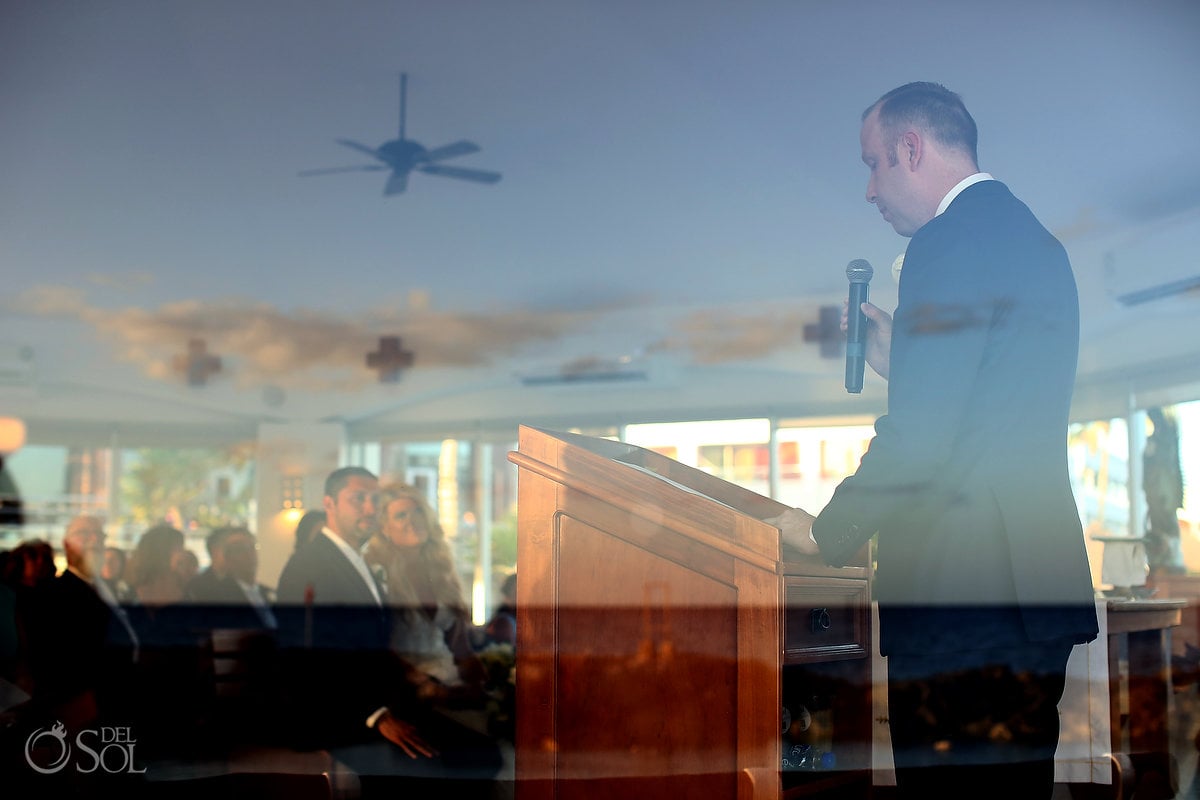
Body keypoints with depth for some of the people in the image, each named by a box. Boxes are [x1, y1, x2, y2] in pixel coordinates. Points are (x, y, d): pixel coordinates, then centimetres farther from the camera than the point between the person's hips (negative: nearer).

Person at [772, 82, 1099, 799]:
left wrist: (827, 532, -8)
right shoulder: (1032, 238, 16)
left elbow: (921, 436, -21)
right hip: (1042, 578, 10)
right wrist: (899, 358, 17)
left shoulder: (953, 242, -14)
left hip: (964, 585, -10)